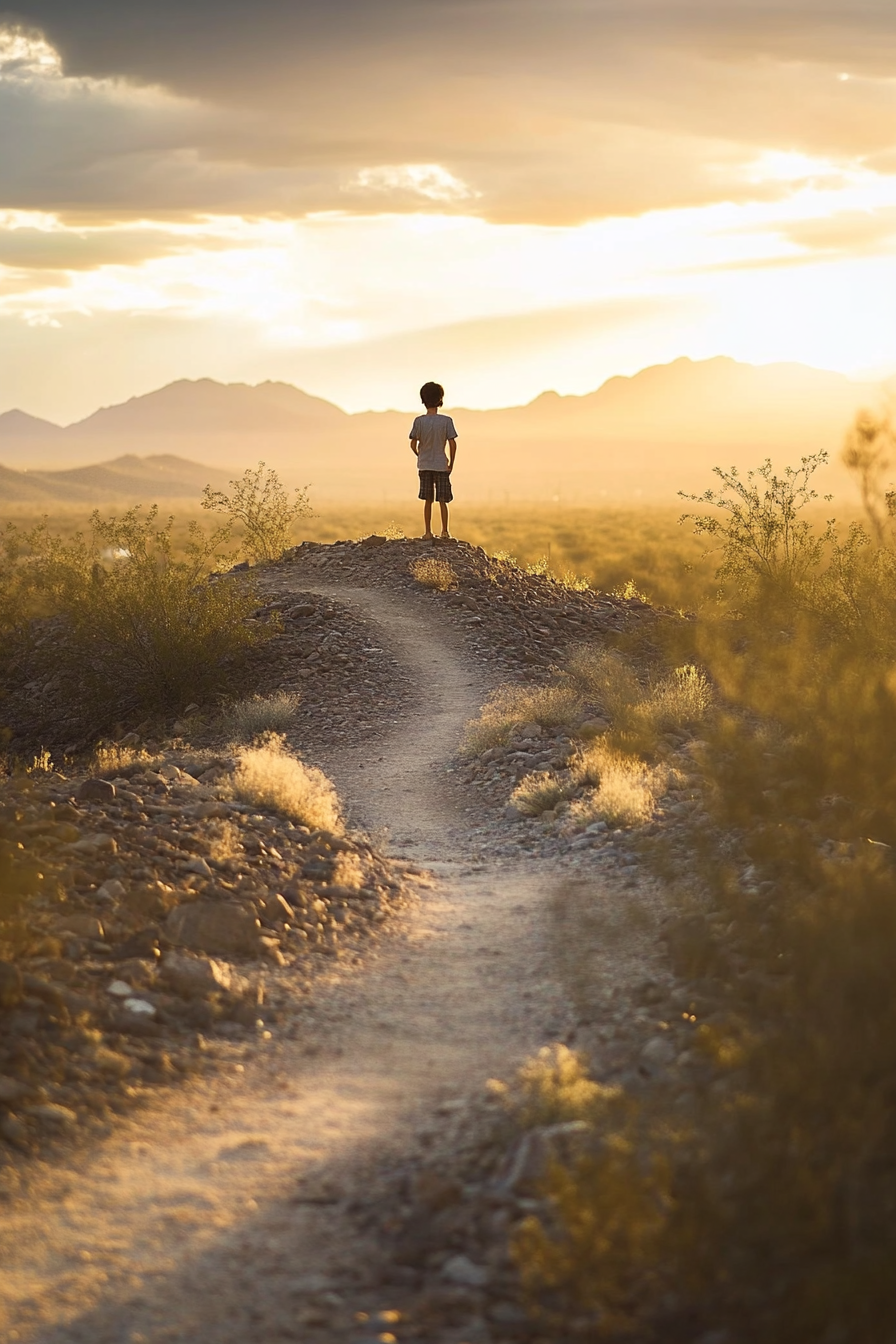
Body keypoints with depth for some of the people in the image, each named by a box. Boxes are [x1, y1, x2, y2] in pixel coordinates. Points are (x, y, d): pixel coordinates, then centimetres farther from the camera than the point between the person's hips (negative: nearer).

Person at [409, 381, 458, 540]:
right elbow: (452, 444, -10)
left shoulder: (419, 421, -7)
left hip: (424, 466, 1)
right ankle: (445, 532, 6)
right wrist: (451, 464, 2)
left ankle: (428, 532, 10)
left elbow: (413, 445, -6)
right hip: (441, 465, -1)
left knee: (428, 500, 10)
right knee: (443, 501, 7)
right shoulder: (446, 421, -10)